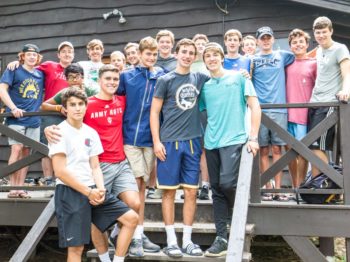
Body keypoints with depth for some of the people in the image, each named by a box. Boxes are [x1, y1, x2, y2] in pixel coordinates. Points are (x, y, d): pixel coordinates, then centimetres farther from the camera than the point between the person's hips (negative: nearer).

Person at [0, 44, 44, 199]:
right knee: (17, 149, -13)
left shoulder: (40, 74, 13)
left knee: (26, 152, 5)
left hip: (34, 120, 4)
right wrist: (13, 108, -20)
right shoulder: (14, 70, 0)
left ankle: (20, 187, 11)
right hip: (16, 118, -4)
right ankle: (13, 188, -6)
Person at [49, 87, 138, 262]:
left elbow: (95, 167, 11)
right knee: (76, 247, -4)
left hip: (92, 190, 7)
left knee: (131, 218, 2)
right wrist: (88, 192, -14)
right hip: (69, 192, -6)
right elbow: (60, 172, -14)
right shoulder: (60, 132, -8)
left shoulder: (91, 133, 11)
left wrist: (100, 190, -8)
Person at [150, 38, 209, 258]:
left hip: (193, 141, 3)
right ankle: (171, 240, 11)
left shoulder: (200, 79, 10)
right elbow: (154, 112, 0)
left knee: (191, 191, 5)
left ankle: (187, 240, 14)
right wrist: (156, 141, -9)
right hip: (169, 142, -3)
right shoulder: (166, 80, 1)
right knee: (170, 191, 2)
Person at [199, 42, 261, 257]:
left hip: (234, 140, -5)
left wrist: (253, 137, -9)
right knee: (217, 190, 5)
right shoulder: (205, 86, 13)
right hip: (211, 143, 5)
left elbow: (255, 107, -2)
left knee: (227, 182, -19)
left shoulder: (238, 77, 3)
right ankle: (222, 238, 11)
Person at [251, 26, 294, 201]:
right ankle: (268, 187, 6)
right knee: (263, 150, 0)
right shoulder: (252, 60, 10)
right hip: (259, 109, 0)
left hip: (279, 109, 1)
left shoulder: (282, 56, 14)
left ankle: (278, 188, 3)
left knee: (277, 149, -1)